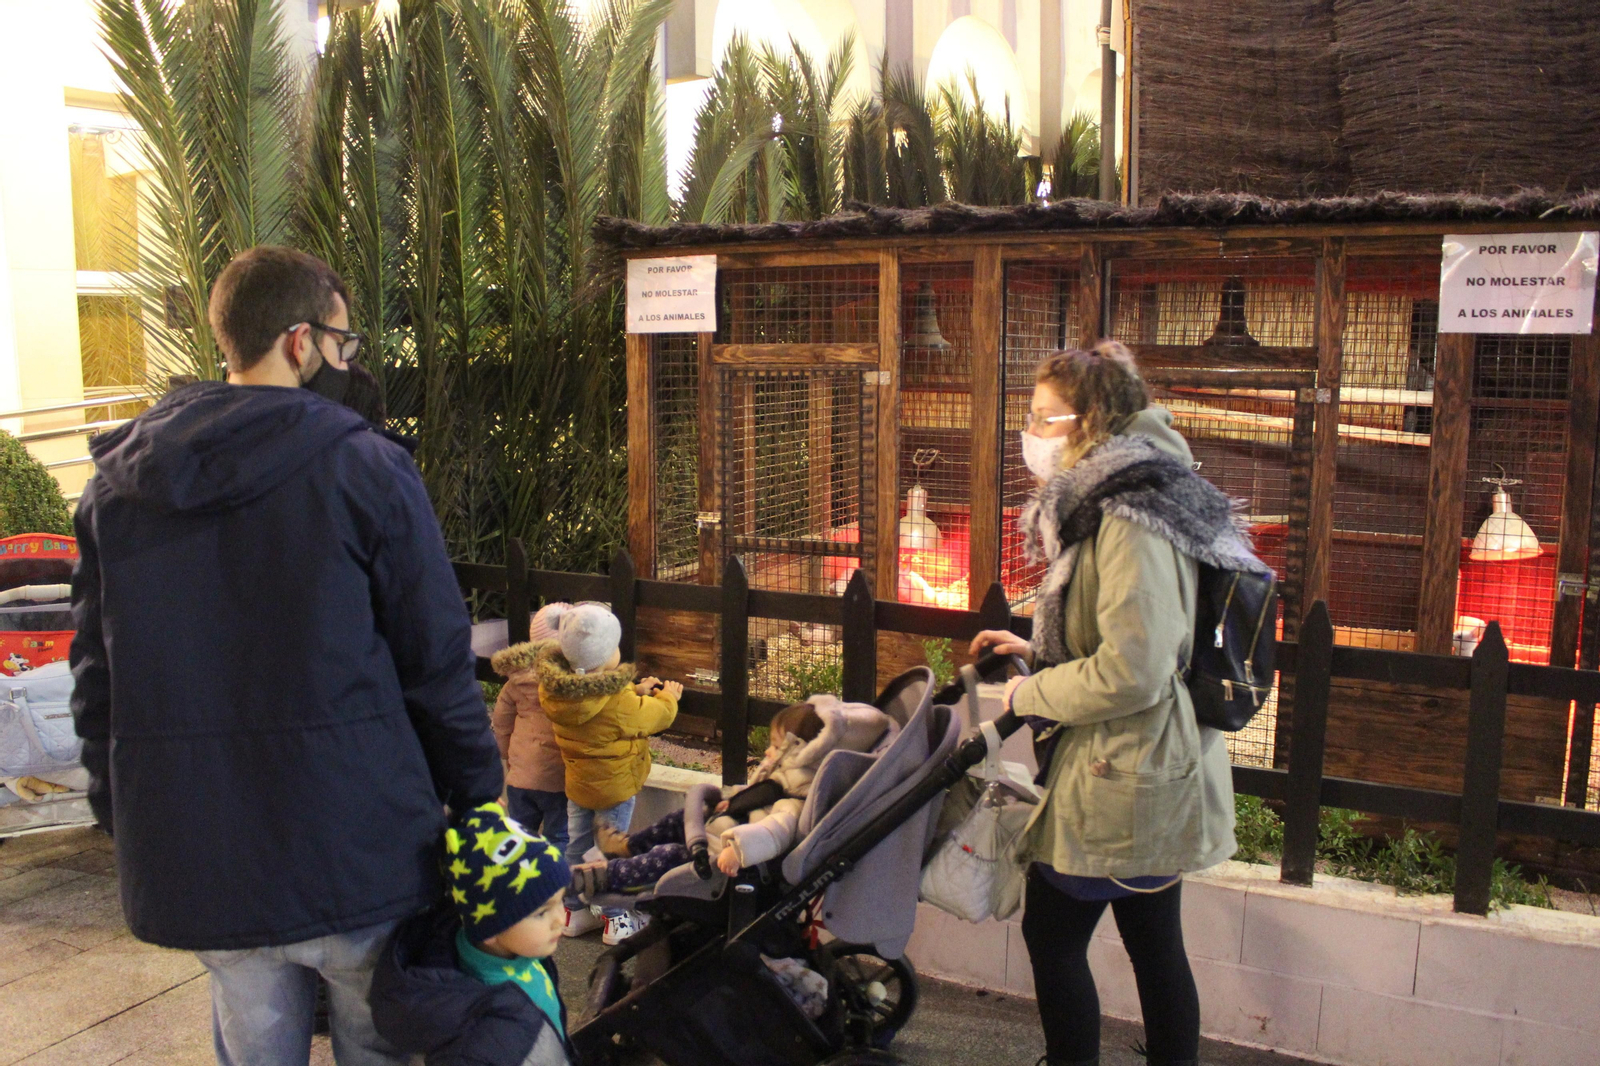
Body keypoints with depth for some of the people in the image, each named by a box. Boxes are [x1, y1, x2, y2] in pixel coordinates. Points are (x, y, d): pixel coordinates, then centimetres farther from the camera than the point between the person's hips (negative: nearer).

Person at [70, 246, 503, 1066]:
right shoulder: (363, 466, -9)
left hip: (194, 865, 5)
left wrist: (126, 821, 19)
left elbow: (94, 677, 10)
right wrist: (477, 803, 2)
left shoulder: (115, 485, 6)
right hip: (358, 852, -4)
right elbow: (437, 662, -9)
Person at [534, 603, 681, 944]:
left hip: (577, 783, 6)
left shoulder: (555, 690, -13)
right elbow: (656, 716, -14)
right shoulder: (618, 702, -33)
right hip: (615, 786, -6)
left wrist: (636, 690, 5)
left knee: (577, 845, 20)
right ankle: (617, 921, 23)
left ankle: (574, 912, 35)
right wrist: (668, 696, 6)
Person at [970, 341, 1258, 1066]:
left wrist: (1032, 693, -13)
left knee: (1052, 937, 4)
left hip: (1116, 785, -10)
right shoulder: (1118, 502, 12)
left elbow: (1131, 671, -27)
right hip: (1159, 776, 10)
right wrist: (1036, 652, 13)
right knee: (1155, 945, 17)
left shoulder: (1129, 522, -21)